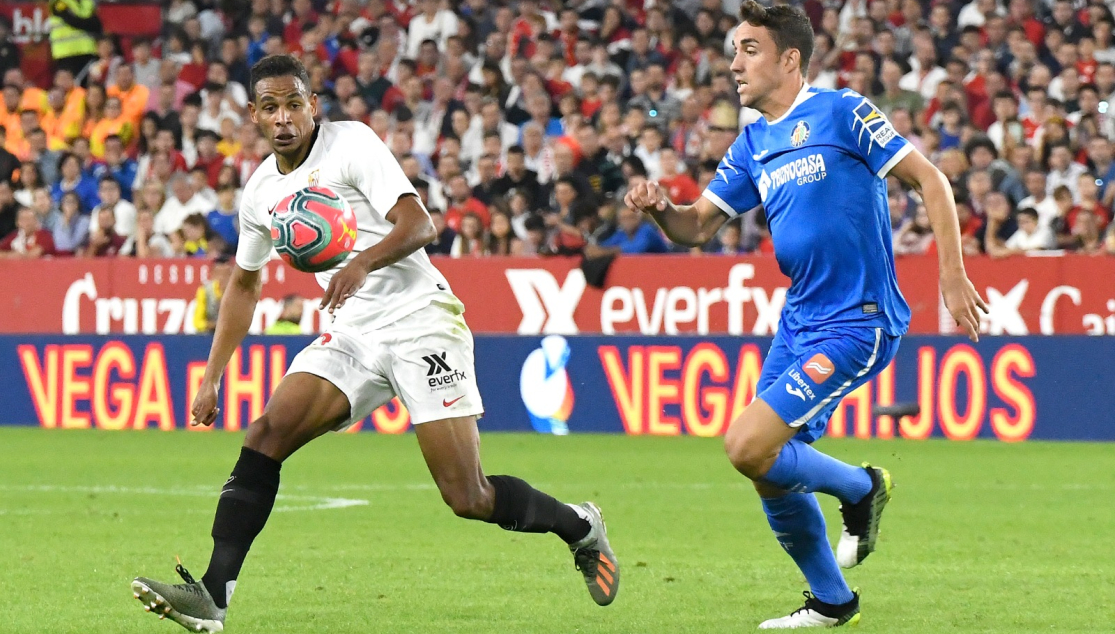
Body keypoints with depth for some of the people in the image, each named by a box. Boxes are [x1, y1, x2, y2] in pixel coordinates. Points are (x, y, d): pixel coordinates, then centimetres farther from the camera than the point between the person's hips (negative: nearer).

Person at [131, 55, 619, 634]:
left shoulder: (351, 142, -8)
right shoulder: (260, 191, 10)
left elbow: (418, 224, -18)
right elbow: (244, 283, 25)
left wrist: (362, 263, -37)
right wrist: (211, 376, 20)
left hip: (419, 320, -6)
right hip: (351, 336, 6)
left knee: (468, 499, -11)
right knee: (267, 434, -17)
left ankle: (579, 526, 17)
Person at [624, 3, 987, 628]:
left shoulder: (843, 113, -10)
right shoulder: (752, 147, 11)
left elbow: (930, 179, -9)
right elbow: (698, 227, 11)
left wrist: (953, 275, -14)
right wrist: (661, 207, -11)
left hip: (857, 321, -8)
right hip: (799, 319, 8)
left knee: (750, 448, -18)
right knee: (769, 473, 7)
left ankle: (861, 488, 8)